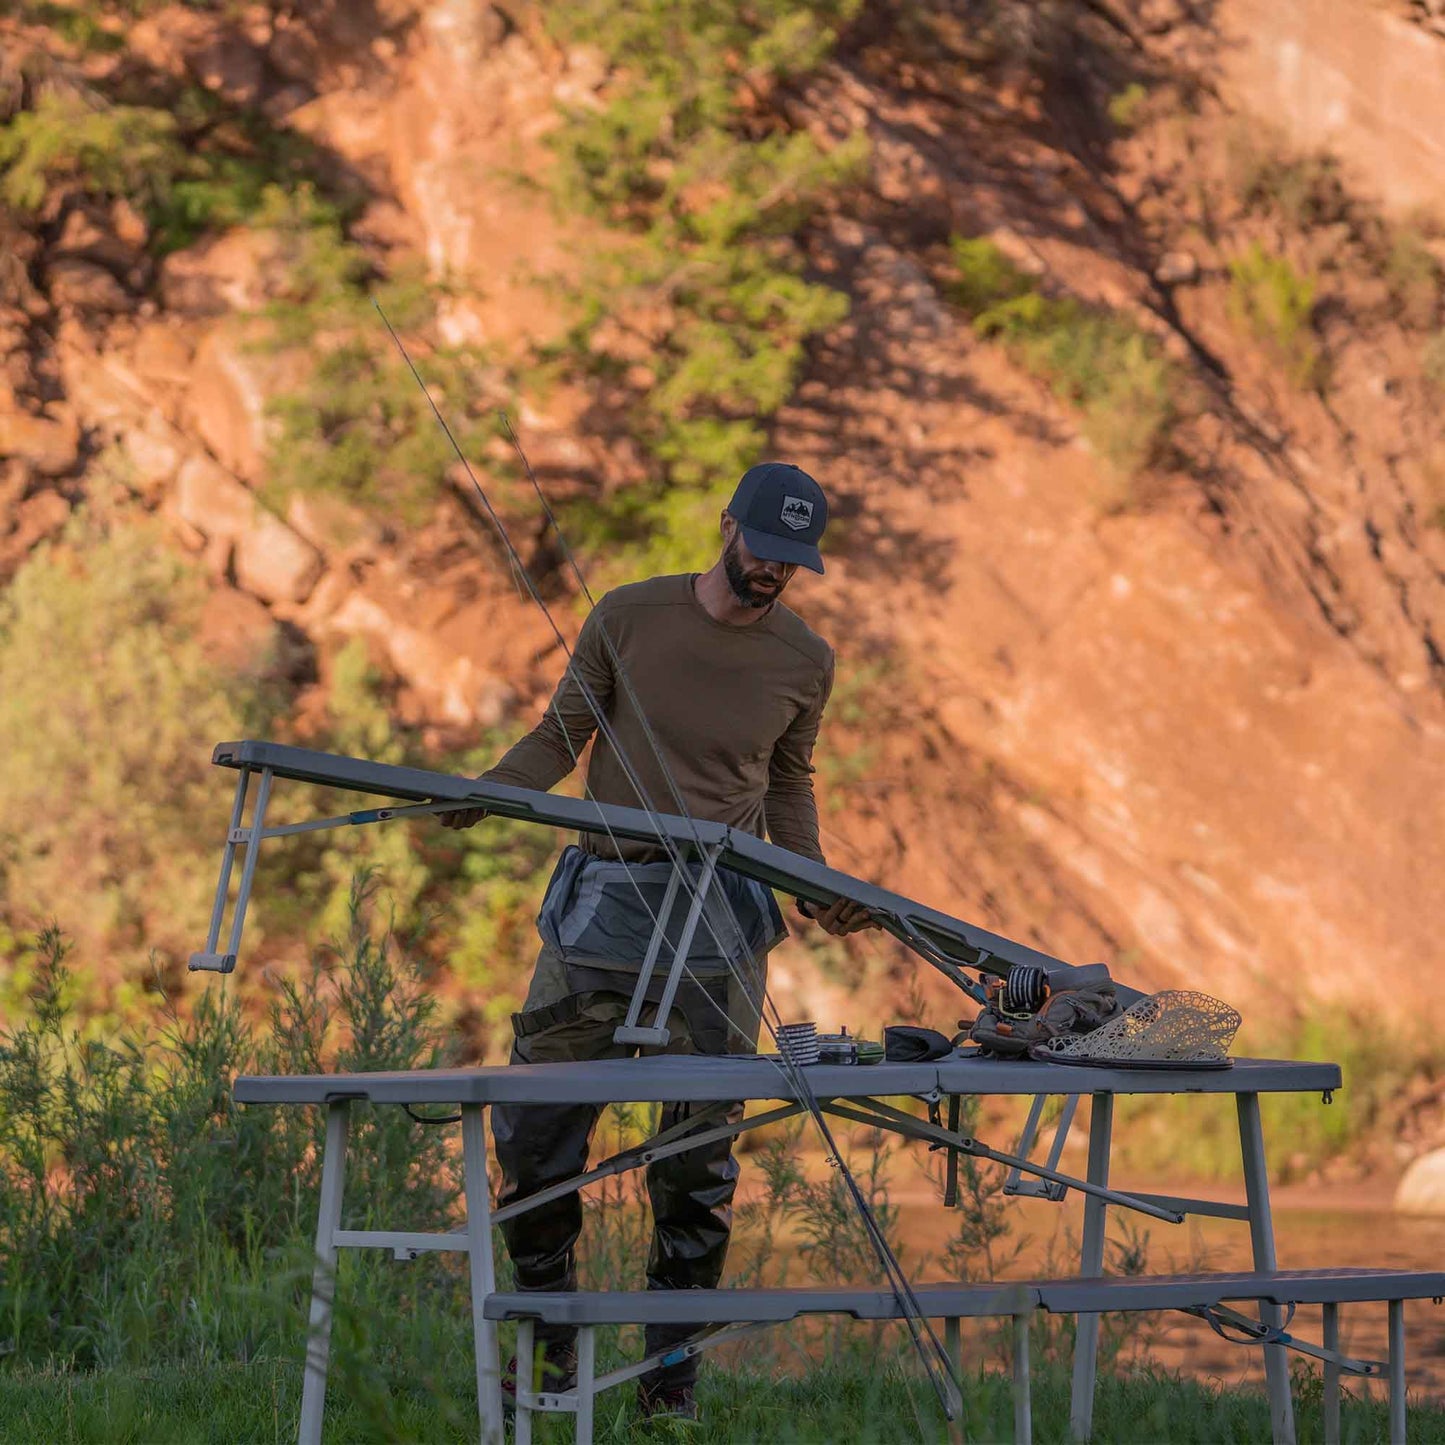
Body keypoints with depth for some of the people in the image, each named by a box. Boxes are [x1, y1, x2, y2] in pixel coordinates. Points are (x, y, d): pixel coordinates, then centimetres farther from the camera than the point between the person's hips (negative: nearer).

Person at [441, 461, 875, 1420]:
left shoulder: (805, 661, 3)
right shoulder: (629, 617, -2)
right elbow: (562, 734, 6)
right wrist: (481, 794, -11)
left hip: (721, 919, 0)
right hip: (605, 900, 0)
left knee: (699, 1150, 1)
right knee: (535, 1124, -3)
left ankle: (672, 1361, 13)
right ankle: (550, 1336, 15)